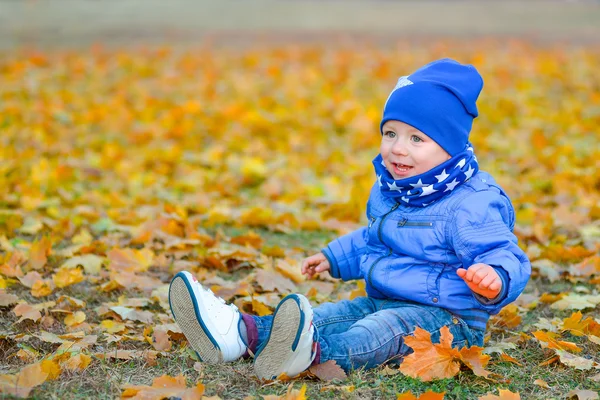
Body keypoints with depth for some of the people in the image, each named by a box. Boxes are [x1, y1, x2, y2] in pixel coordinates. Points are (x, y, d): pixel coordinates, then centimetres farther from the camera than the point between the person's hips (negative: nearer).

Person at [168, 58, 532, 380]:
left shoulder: (472, 205, -17)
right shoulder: (389, 189, 12)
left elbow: (503, 258, -23)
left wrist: (493, 280, -45)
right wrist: (335, 258, 32)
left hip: (445, 316, -9)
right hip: (381, 302, 9)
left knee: (381, 331, -36)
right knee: (323, 317, -11)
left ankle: (313, 354, -63)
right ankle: (240, 332, -29)